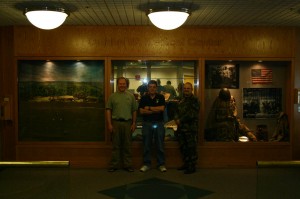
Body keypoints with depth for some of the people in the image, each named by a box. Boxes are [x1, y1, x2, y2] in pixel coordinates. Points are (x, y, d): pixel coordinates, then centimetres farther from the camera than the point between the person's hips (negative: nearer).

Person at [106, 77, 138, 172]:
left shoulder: (131, 96, 9)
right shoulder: (112, 96, 5)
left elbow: (134, 111, 9)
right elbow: (108, 110, 2)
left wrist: (134, 123, 2)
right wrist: (109, 124, -5)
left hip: (127, 123, 1)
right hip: (115, 122, -1)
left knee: (127, 145, 7)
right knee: (116, 145, 4)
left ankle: (127, 165, 14)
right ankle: (114, 165, 11)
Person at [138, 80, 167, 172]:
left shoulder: (161, 97, 5)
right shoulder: (144, 98, 6)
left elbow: (162, 108, -10)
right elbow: (141, 111, -5)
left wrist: (149, 108, -7)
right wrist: (156, 110, -9)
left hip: (159, 123, 0)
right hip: (147, 123, 1)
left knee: (160, 145, 3)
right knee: (146, 145, 5)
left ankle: (161, 164, 12)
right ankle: (146, 164, 14)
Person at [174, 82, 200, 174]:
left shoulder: (194, 100, -7)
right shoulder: (182, 100, 17)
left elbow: (192, 114, -16)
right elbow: (177, 111, 18)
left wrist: (181, 120, -13)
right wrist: (176, 119, -3)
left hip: (190, 128, -8)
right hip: (181, 128, 8)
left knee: (191, 147, -3)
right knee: (183, 147, 15)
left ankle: (192, 166, 5)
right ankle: (186, 163, 29)